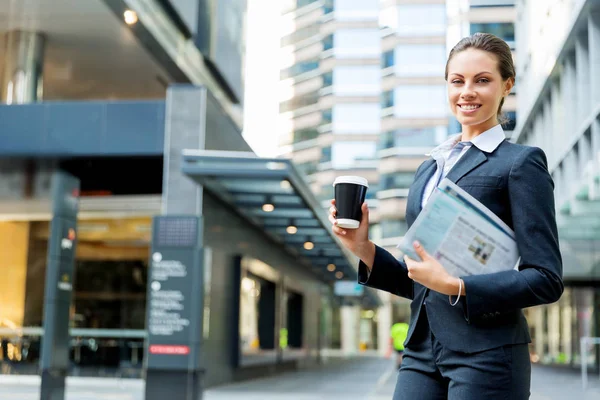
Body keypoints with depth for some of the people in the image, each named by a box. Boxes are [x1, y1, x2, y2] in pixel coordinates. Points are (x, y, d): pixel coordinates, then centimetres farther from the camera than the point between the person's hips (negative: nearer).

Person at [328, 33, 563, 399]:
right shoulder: (428, 169, 16)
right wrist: (364, 248, 2)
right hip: (422, 352, 6)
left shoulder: (521, 162, -3)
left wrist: (456, 287, -17)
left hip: (486, 354, -5)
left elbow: (547, 279, -9)